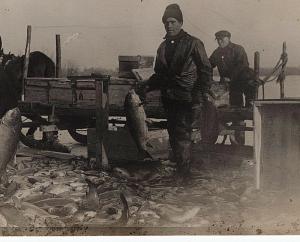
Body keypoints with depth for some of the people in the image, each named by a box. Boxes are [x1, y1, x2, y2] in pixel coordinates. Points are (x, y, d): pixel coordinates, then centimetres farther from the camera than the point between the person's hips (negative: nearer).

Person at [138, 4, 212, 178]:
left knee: (182, 136, -11)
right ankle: (179, 169, 19)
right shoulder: (163, 47, 16)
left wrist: (200, 96, -13)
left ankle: (184, 174, -4)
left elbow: (206, 71, -4)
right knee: (174, 137, 8)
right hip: (169, 99, 6)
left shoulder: (193, 44, -3)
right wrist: (147, 86, 5)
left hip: (187, 99, -6)